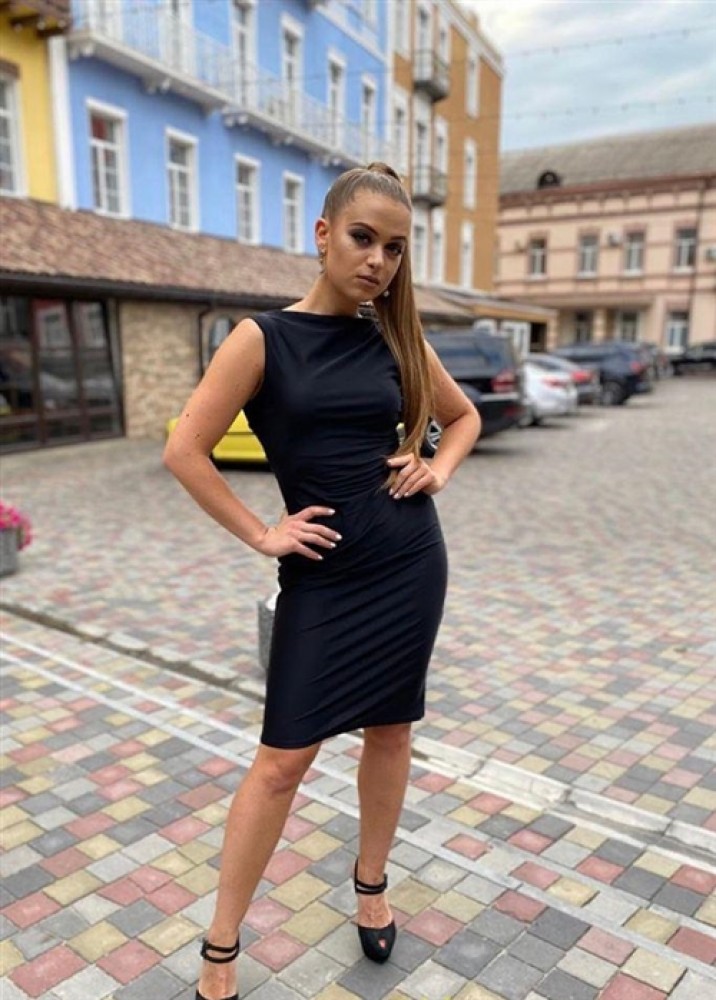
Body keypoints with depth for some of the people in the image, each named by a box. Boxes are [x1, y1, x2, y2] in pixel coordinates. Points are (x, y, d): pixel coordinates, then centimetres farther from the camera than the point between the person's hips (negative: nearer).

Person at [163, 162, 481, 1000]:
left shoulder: (397, 339, 4)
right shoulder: (264, 338, -8)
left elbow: (463, 416, 20)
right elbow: (184, 451, -10)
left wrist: (438, 468, 2)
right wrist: (260, 534, -10)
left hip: (411, 561, 4)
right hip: (324, 574, -3)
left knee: (389, 732, 15)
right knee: (283, 759, 1)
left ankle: (371, 886, 39)